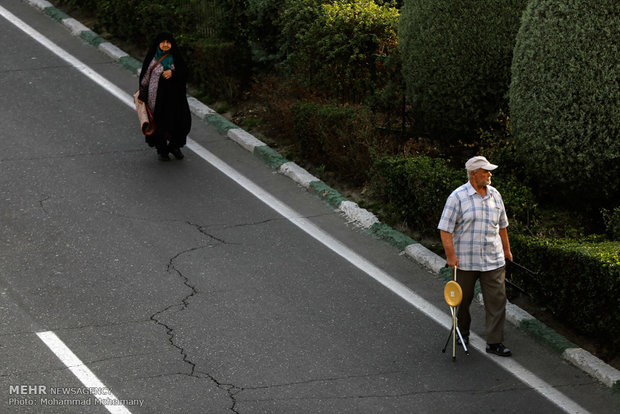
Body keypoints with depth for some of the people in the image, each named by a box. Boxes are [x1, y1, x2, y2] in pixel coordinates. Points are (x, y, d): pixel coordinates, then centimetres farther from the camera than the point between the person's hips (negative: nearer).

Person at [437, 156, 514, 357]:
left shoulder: (494, 195, 7)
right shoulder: (458, 197, -11)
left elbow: (501, 225, 19)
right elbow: (445, 229, -12)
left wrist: (506, 249, 22)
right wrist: (450, 255, -19)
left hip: (493, 259, 4)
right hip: (465, 260, -4)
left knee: (497, 299, -3)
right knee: (463, 298, 12)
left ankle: (495, 342, 1)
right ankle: (462, 332, 35)